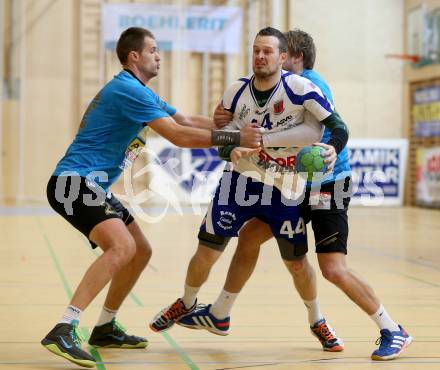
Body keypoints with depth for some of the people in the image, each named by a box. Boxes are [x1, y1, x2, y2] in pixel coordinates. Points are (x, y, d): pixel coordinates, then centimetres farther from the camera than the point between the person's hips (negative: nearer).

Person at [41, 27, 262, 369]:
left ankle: (105, 328, 24)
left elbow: (186, 121, 17)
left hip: (92, 186, 11)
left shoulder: (141, 93, 18)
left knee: (141, 251, 14)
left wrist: (237, 128, 7)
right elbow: (178, 136, -19)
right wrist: (234, 138, -14)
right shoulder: (127, 90, -15)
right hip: (73, 182, -11)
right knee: (121, 246, -28)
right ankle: (63, 331, -33)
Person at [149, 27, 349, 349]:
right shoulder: (236, 93, -6)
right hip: (242, 179, 2)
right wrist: (233, 149, -21)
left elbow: (337, 125, -16)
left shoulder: (298, 88, -17)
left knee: (297, 260, 4)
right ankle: (186, 305, 28)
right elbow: (224, 140, 2)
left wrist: (332, 149, -36)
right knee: (207, 251, -1)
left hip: (285, 187, -2)